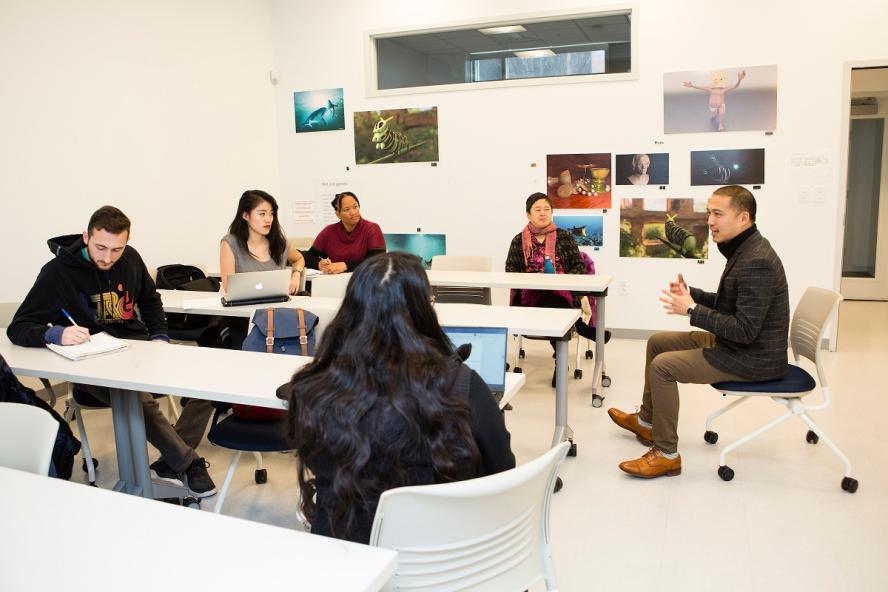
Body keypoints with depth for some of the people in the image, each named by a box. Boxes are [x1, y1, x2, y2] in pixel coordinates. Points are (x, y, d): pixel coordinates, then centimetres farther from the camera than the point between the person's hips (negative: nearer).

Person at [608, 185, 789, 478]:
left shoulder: (756, 262, -26)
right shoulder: (744, 249, 6)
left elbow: (745, 330, -29)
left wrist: (692, 310, -24)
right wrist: (691, 294, 0)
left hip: (754, 358, -11)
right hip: (735, 343, 11)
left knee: (662, 366, -18)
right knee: (657, 342, 14)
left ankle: (666, 454, -5)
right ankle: (647, 421, 29)